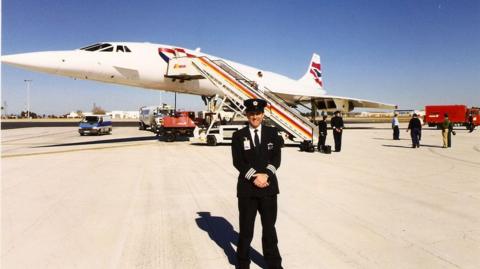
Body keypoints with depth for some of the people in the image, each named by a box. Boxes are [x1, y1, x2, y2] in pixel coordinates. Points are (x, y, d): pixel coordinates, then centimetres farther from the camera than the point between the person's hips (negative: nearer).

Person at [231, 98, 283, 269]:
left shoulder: (272, 133, 6)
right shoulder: (238, 136, 2)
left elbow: (276, 158, -2)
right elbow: (238, 161, -7)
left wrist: (266, 174, -17)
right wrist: (254, 177, -17)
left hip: (269, 186, 1)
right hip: (247, 187, -1)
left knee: (269, 226, 12)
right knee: (246, 228, 10)